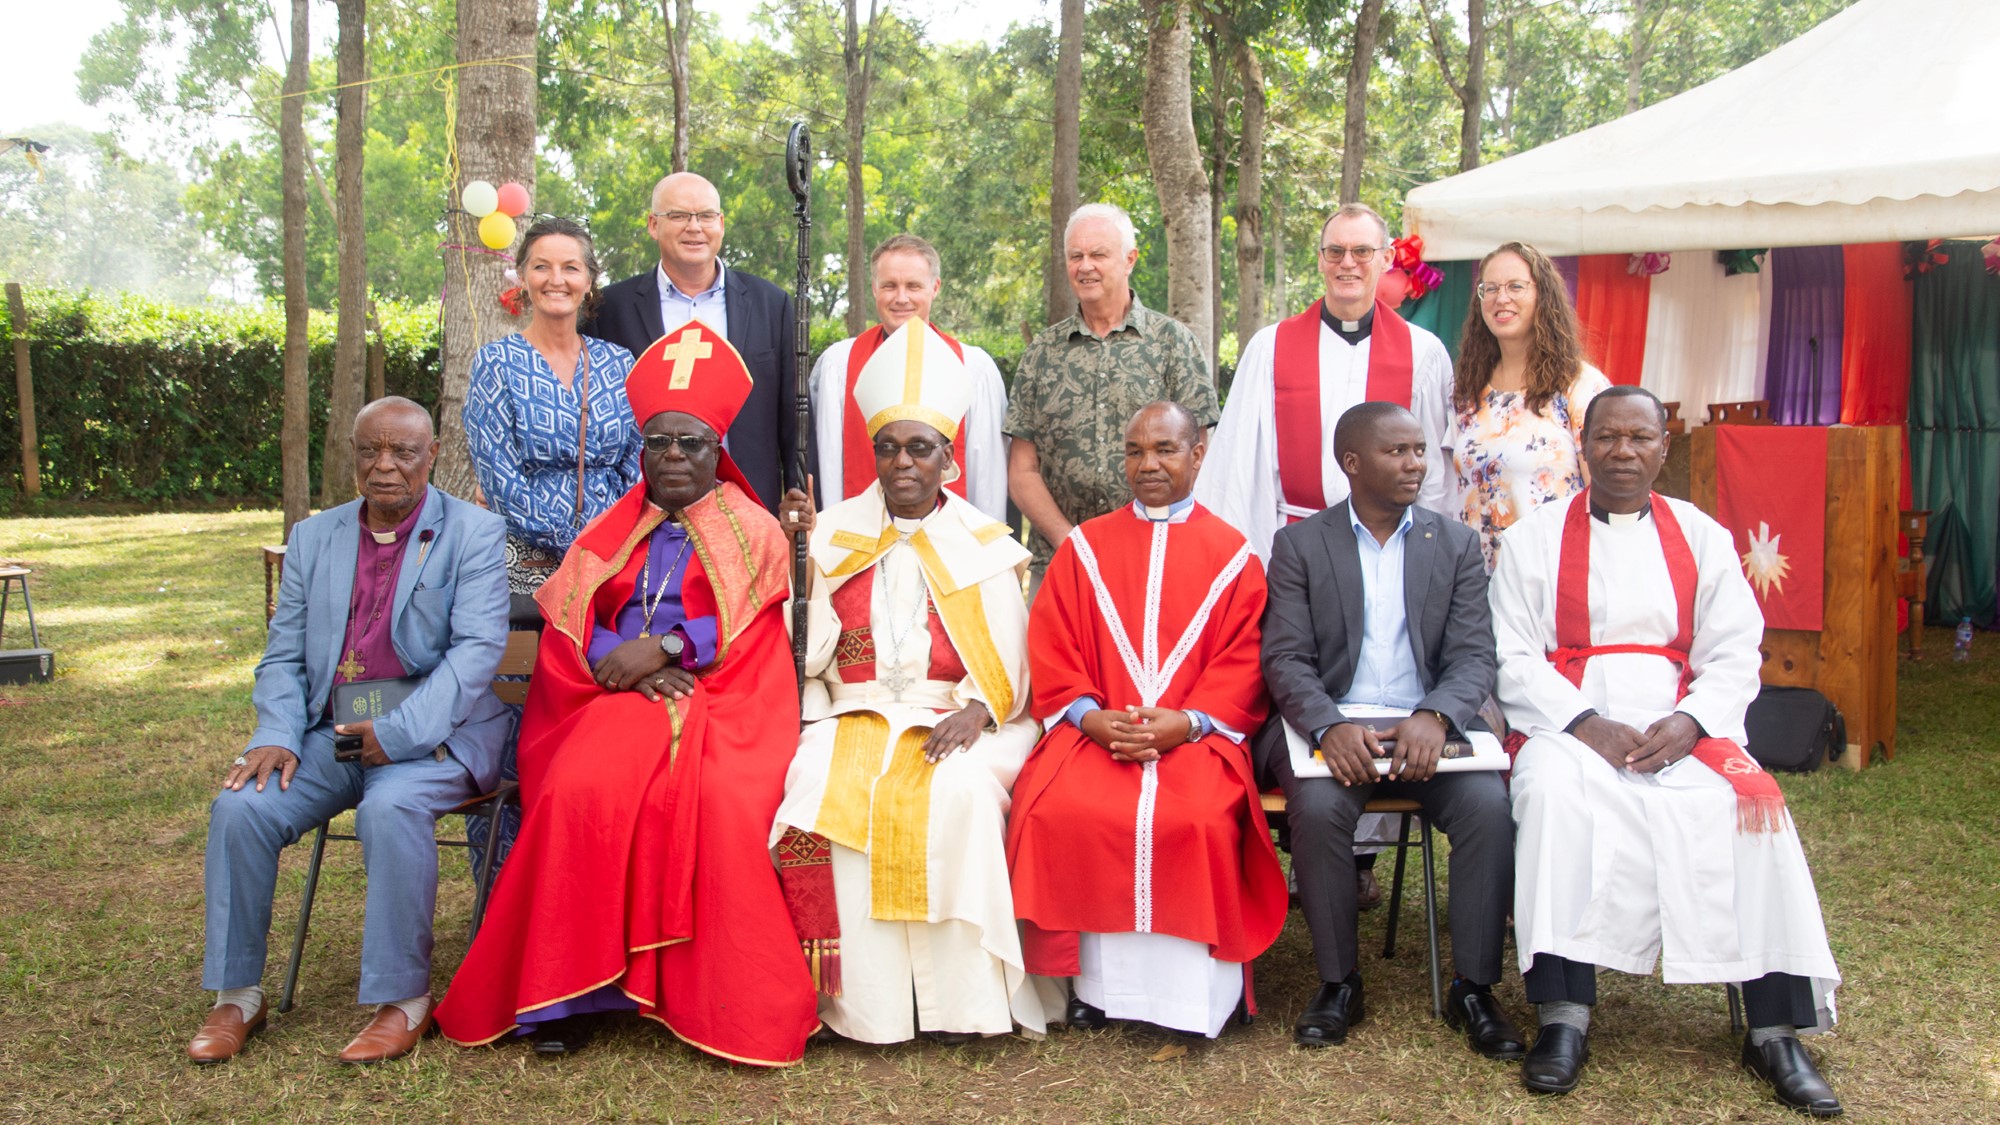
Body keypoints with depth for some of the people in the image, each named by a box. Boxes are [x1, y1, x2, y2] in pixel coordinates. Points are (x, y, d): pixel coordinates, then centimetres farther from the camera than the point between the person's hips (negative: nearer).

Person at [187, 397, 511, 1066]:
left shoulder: (473, 533, 0)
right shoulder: (314, 538, 16)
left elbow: (479, 649, -11)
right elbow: (283, 657, 14)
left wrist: (400, 732, -20)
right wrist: (277, 736, -6)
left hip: (434, 730, -5)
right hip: (331, 731, 5)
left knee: (391, 808, -34)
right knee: (240, 806, -18)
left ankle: (404, 1001, -19)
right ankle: (237, 995, -2)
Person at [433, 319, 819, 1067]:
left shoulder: (752, 532, 14)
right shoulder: (612, 532, 22)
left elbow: (744, 628, 1)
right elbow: (566, 624, 10)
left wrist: (661, 648, -11)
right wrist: (625, 663, -9)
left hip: (719, 704, -2)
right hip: (622, 697, 2)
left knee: (721, 802, -33)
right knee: (580, 789, -30)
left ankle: (736, 1002, -24)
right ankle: (571, 985, -21)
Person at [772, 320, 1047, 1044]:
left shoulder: (985, 547, 10)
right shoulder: (834, 537, 14)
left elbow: (1011, 665, 3)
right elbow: (809, 656, 11)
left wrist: (977, 711, -13)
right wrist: (817, 723, -7)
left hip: (957, 722, -1)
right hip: (854, 718, 1)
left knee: (958, 792, -33)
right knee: (825, 792, -29)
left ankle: (958, 997, -23)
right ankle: (865, 1003, -22)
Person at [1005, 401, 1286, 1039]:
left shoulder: (1232, 555, 11)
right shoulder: (1084, 548, 15)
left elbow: (1242, 665, 4)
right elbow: (1051, 653, 9)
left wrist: (1184, 723, -13)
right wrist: (1093, 717, -9)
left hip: (1196, 734, -1)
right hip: (1094, 730, 2)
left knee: (1197, 818, -32)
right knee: (1059, 811, -28)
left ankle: (1186, 997, -14)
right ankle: (1093, 981, -12)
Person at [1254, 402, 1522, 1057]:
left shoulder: (1456, 544, 11)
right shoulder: (1299, 545, 5)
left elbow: (1474, 657, 2)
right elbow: (1286, 658, -4)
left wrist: (1435, 717, -21)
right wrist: (1331, 726, -24)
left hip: (1427, 728, 2)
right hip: (1330, 726, -1)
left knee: (1489, 806, -26)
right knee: (1318, 805, -32)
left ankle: (1473, 987, -9)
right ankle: (1338, 983, -12)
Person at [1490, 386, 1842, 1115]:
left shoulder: (1702, 537, 15)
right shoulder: (1534, 538, 9)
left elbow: (1735, 656, 7)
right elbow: (1513, 658, 0)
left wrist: (1689, 724, -13)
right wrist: (1585, 724, -15)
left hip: (1682, 723, 2)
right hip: (1569, 720, -1)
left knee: (1750, 808, -26)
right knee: (1555, 793, -34)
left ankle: (1774, 1027, -19)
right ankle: (1565, 1013, -30)